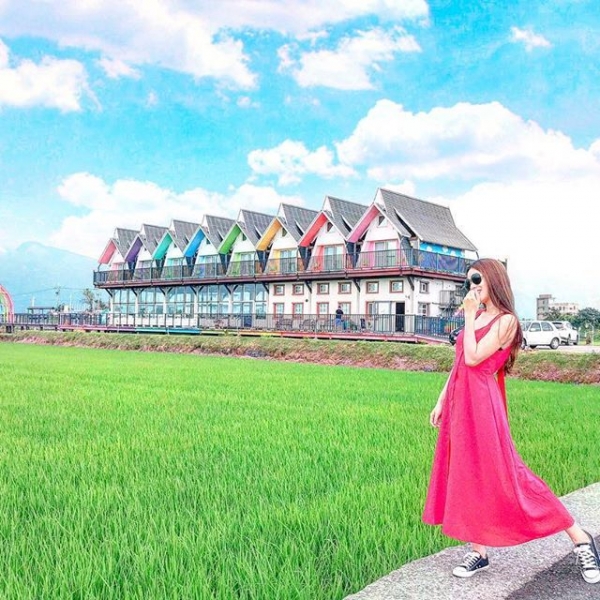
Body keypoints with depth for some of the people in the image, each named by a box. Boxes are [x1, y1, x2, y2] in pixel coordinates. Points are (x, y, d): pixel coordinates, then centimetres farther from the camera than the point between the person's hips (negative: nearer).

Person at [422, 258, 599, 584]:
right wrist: (441, 401, 16)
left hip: (481, 404, -8)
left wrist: (469, 316, -13)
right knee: (466, 477, 8)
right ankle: (479, 552, 18)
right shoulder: (476, 317, 14)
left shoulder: (505, 320, -9)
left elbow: (473, 358, -19)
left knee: (503, 476, -7)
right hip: (459, 403, 8)